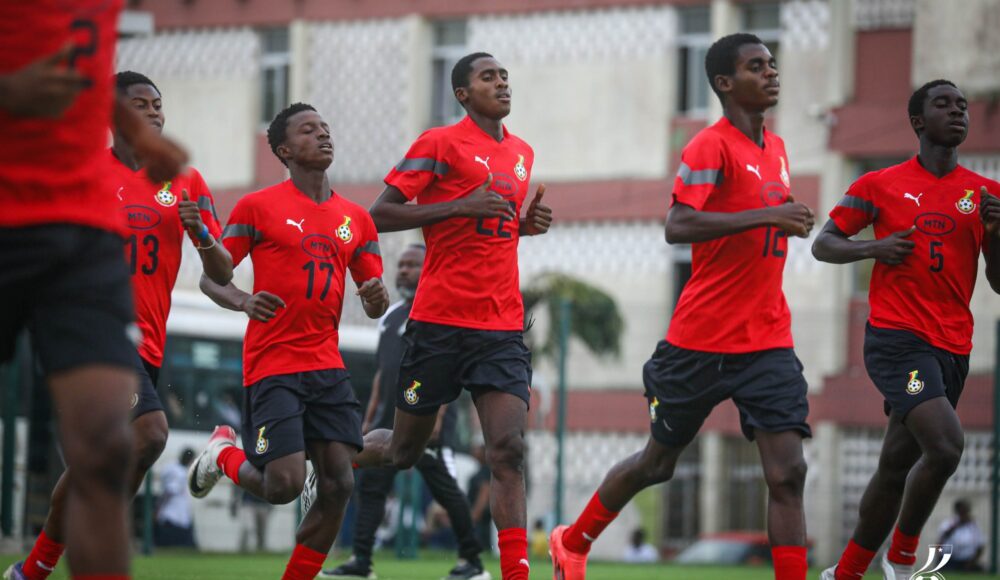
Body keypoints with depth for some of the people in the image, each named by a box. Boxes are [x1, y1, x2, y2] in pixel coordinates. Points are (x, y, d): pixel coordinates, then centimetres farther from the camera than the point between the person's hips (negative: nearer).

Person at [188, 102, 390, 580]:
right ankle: (225, 454, 20)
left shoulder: (356, 218, 14)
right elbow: (210, 277, 1)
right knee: (283, 485, -13)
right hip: (273, 365, -5)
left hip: (328, 368, 5)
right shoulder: (257, 207, -1)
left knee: (338, 486, -6)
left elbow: (375, 306, 18)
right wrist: (244, 302, -20)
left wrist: (377, 298, -7)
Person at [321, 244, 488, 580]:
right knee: (370, 485, 1)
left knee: (445, 489, -6)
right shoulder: (391, 316, 18)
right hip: (390, 420, 8)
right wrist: (369, 420, 17)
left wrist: (436, 417, -22)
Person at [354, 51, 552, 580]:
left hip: (503, 328, 4)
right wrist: (460, 205, -18)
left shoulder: (522, 154, 16)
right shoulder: (441, 143, -4)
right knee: (403, 452, 8)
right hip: (440, 323, -4)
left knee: (508, 451, -12)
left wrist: (527, 223, 8)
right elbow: (380, 215, -9)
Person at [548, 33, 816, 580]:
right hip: (702, 340, -5)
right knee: (658, 462, 11)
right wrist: (768, 215, -28)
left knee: (787, 472, -9)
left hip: (767, 341, 5)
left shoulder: (776, 149, 13)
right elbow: (678, 226, -25)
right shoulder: (711, 145, -11)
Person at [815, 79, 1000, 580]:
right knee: (945, 445, -24)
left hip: (953, 349, 4)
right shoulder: (880, 186, 3)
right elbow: (823, 245, 8)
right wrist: (874, 247, -10)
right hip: (896, 337, -4)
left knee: (896, 469, 7)